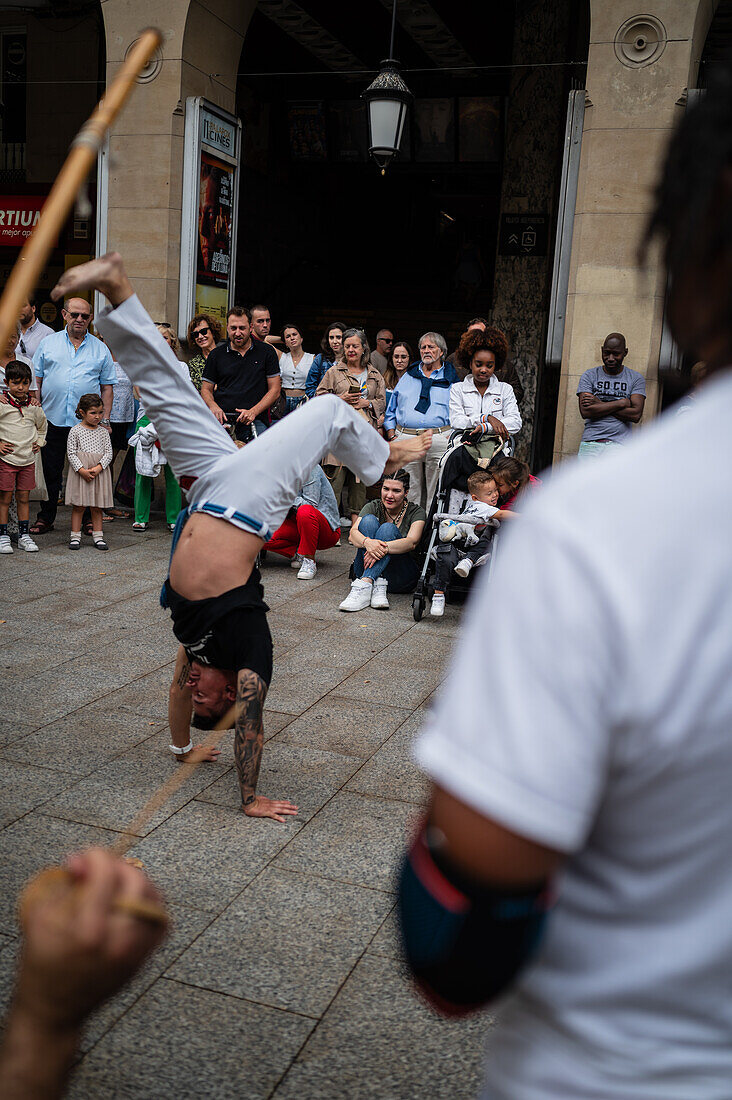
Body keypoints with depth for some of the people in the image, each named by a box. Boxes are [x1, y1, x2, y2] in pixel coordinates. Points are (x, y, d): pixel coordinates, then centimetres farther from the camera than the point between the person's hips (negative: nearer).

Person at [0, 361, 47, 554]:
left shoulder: (34, 406, 7)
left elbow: (42, 425, 26)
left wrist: (39, 442, 15)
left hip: (28, 459, 4)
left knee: (24, 498, 9)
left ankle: (24, 535, 17)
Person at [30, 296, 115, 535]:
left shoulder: (100, 349, 9)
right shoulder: (48, 343, 8)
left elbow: (107, 387, 9)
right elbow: (36, 380, 9)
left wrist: (105, 419, 1)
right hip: (52, 419, 1)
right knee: (50, 471, 7)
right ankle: (46, 518, 18)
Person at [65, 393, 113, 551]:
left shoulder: (103, 432, 7)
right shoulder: (75, 431, -1)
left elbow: (108, 453, 3)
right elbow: (71, 453, -4)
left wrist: (98, 468, -12)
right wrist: (82, 470, -15)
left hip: (99, 472, 2)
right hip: (80, 472, -2)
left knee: (97, 506, 7)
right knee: (78, 505, 1)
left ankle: (98, 536, 14)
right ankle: (75, 536, 8)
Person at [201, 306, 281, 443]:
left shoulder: (266, 352, 11)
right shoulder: (216, 355, 15)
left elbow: (275, 389, 8)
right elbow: (206, 389, 18)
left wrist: (253, 412, -8)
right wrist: (213, 406, -7)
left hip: (255, 421, -1)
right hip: (223, 420, 1)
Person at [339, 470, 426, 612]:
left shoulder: (416, 512, -3)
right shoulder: (372, 507, 2)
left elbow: (412, 543, -23)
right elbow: (352, 534, -17)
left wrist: (384, 548, -40)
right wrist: (367, 542, -40)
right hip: (366, 570, 2)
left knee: (388, 528, -25)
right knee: (369, 520, -20)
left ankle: (364, 584, -43)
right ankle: (376, 586, -38)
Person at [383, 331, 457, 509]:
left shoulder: (451, 379, 12)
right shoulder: (408, 377, 20)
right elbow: (391, 409, 20)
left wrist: (452, 435, -7)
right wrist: (392, 435, 6)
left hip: (438, 439, -2)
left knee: (436, 491, -4)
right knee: (409, 492, 1)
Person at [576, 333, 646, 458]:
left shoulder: (636, 378, 10)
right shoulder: (589, 376, 9)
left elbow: (636, 415, -3)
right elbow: (585, 412, -5)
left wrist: (600, 404, -5)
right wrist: (622, 403, -4)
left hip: (621, 446, 0)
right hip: (591, 445, 0)